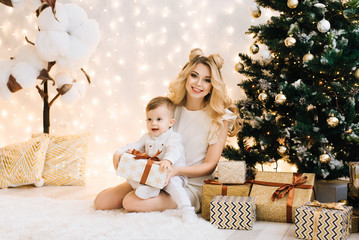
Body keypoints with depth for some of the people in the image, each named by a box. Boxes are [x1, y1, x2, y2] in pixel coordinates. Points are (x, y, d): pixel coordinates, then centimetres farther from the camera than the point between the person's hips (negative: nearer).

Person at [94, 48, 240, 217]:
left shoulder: (219, 117, -11)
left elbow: (210, 165, -10)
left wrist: (176, 170, -27)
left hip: (191, 185, -5)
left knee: (132, 202, -26)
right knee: (101, 201, -4)